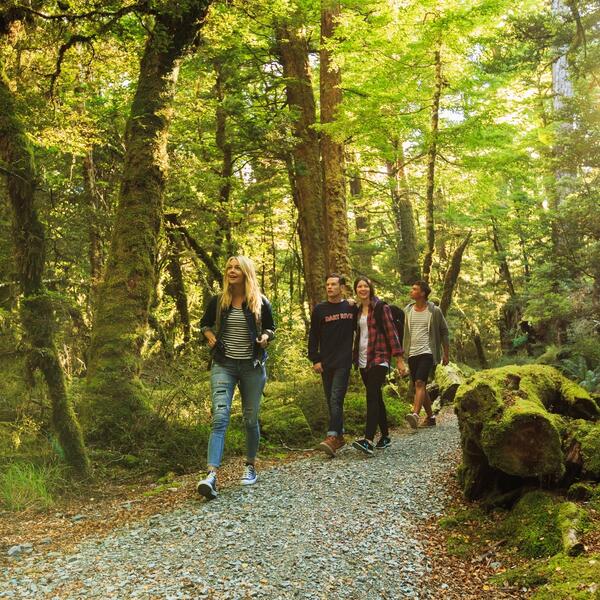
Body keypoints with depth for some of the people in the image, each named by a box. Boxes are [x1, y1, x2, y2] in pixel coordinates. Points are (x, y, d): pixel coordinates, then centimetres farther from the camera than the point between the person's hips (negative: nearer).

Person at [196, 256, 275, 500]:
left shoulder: (261, 303, 1)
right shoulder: (218, 301, 2)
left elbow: (270, 328, 14)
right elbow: (204, 323, 17)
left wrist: (264, 338, -7)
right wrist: (211, 338, -2)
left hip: (252, 366, 1)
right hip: (224, 365, -1)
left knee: (251, 419, 8)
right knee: (220, 417, -15)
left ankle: (250, 467, 28)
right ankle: (211, 475, -23)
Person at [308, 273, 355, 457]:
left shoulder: (351, 308, 4)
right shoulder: (319, 310, 6)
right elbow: (313, 337, 6)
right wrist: (315, 359, -1)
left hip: (343, 362, -3)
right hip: (325, 363, 3)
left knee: (336, 399, -14)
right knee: (331, 401, 8)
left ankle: (332, 437, -19)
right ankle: (339, 435, 19)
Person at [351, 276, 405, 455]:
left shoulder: (381, 307, -5)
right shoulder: (357, 309, 14)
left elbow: (391, 332, -8)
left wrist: (399, 359, -11)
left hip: (379, 358, -7)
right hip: (363, 360, 7)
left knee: (372, 396, -17)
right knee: (375, 397, 11)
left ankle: (368, 440, -25)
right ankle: (385, 436, 21)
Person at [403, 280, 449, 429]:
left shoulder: (434, 311, -2)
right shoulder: (407, 311, 9)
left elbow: (444, 332, 6)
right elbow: (402, 333, 11)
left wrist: (446, 354, 6)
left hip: (427, 352, -5)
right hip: (412, 354, 5)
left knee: (419, 383, -22)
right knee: (420, 387, 10)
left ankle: (415, 414, -33)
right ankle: (430, 417, 23)